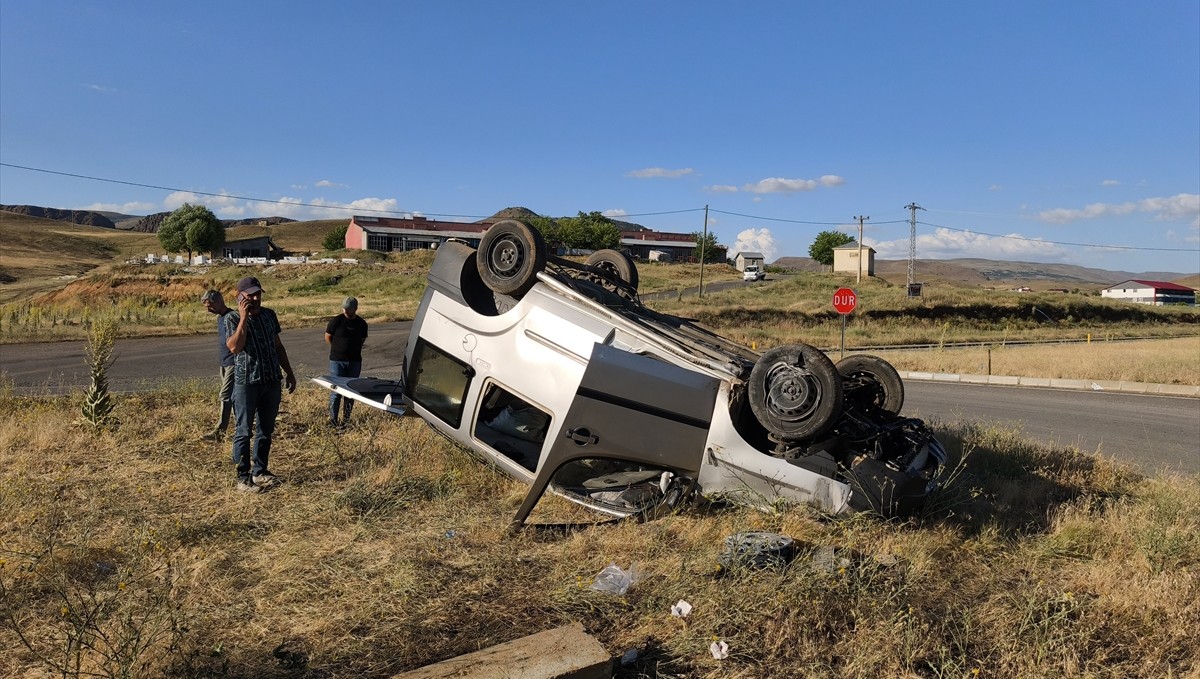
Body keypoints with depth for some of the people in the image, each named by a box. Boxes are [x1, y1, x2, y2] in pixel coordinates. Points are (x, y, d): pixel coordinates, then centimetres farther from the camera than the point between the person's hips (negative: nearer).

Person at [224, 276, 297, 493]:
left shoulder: (269, 315, 8)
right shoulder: (233, 318, -8)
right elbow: (234, 347, -25)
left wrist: (289, 373, 16)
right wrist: (243, 317, -24)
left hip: (272, 381, 5)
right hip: (246, 382, -5)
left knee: (266, 430, 12)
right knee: (244, 431, 1)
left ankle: (260, 471, 25)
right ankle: (243, 477, 9)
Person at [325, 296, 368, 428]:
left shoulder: (361, 324, 4)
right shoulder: (336, 321, -8)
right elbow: (327, 337, 2)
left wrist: (355, 351, 9)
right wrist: (338, 350, 8)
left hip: (355, 361, 4)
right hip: (337, 361, -4)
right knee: (336, 389, -4)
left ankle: (346, 418, 18)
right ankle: (333, 418, 5)